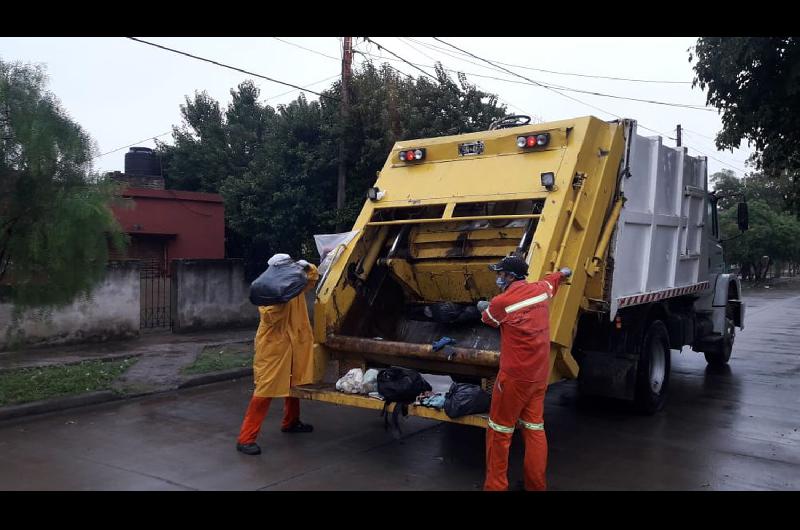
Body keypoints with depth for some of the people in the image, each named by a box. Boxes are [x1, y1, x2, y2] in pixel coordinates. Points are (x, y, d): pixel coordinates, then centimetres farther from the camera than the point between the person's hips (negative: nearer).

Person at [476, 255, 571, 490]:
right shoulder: (541, 290, 3)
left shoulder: (501, 302, -15)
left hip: (514, 375, -7)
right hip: (539, 374, 7)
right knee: (535, 428, 14)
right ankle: (536, 485, 22)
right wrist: (565, 272, 50)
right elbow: (556, 276, 27)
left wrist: (485, 307, 30)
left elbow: (488, 319, 8)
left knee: (499, 431, 4)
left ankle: (495, 485, 10)